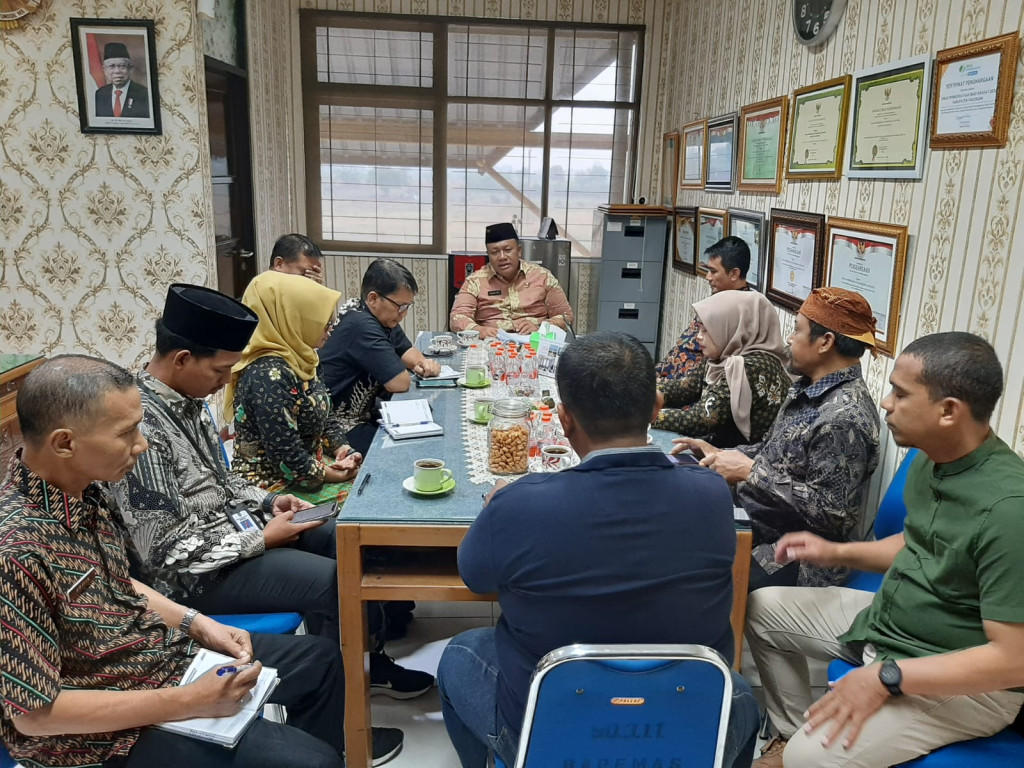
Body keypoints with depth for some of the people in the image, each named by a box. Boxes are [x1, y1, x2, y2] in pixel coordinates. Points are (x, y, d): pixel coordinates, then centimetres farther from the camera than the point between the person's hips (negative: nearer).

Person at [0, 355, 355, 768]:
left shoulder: (87, 486, -6)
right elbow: (34, 714, -26)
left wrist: (196, 622, -1)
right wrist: (189, 703, -24)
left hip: (157, 651, 9)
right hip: (108, 731, -8)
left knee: (320, 658, 18)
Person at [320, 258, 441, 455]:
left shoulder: (383, 318, 3)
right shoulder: (362, 326, -27)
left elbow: (406, 349, 19)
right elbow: (401, 383, -29)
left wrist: (422, 363, -4)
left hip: (363, 414, 10)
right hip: (340, 429, -10)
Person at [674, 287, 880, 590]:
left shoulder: (844, 418, -24)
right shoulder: (809, 389, 6)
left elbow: (831, 511, -26)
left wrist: (751, 472, -23)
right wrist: (720, 453, 6)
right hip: (756, 523, 9)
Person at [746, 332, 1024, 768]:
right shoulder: (931, 459, -2)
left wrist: (885, 678, -26)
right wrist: (838, 553, 3)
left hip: (966, 686, -8)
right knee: (762, 608, 13)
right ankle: (792, 732, 23)